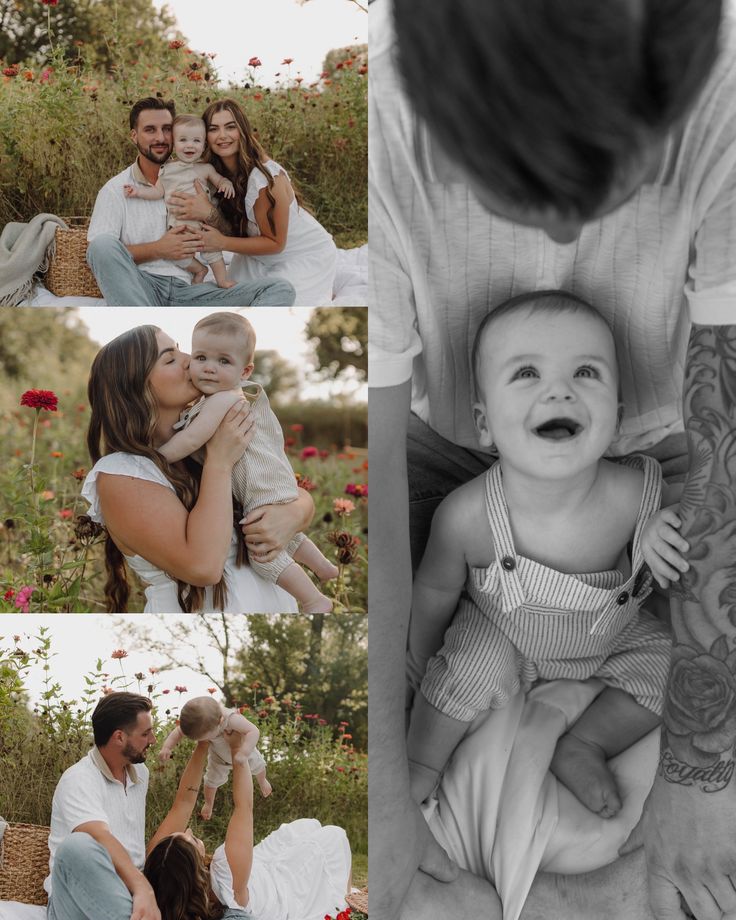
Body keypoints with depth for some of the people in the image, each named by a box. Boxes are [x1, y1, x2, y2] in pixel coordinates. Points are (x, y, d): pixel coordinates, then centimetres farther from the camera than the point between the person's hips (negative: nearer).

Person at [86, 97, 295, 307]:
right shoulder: (115, 189, 10)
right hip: (137, 291, -2)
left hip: (188, 293, 3)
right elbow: (98, 251, -1)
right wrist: (158, 250, -8)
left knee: (279, 288, -20)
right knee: (104, 243, -34)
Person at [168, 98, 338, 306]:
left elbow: (275, 243, -23)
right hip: (264, 259, 7)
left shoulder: (266, 176, -31)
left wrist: (221, 242, -29)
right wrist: (209, 214, -33)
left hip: (307, 255, -7)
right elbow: (235, 232, -13)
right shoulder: (217, 173, -8)